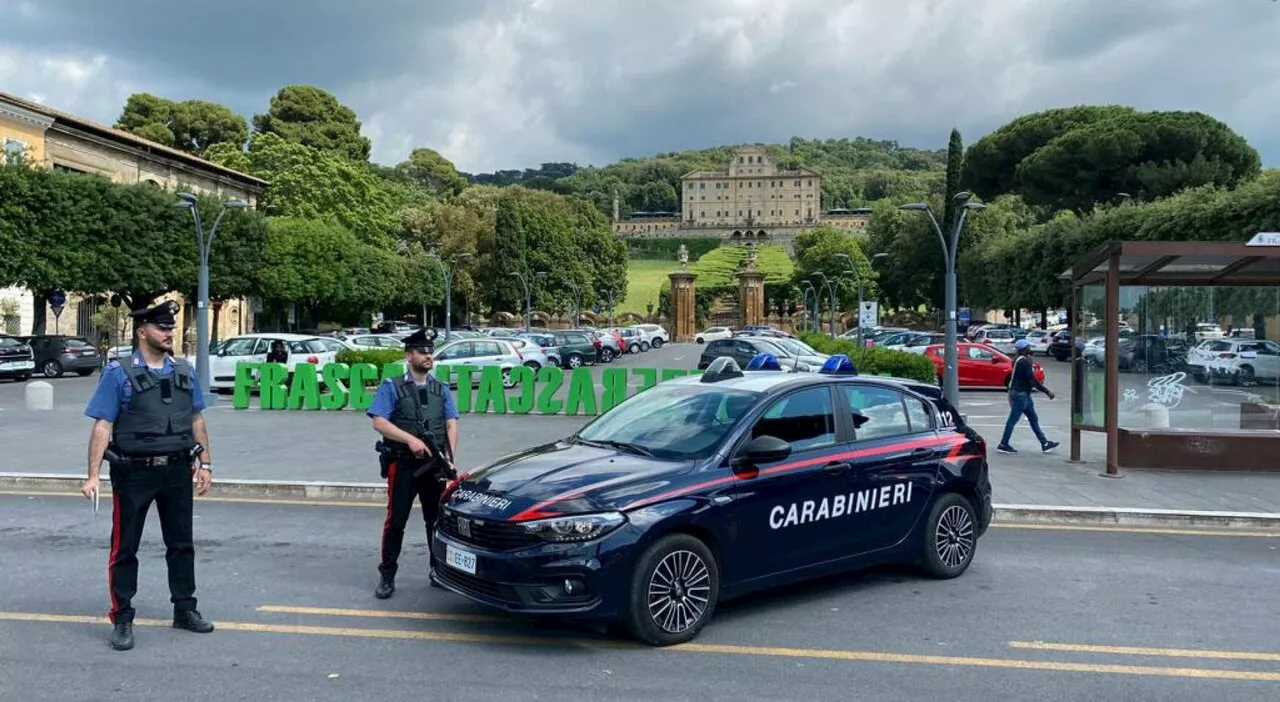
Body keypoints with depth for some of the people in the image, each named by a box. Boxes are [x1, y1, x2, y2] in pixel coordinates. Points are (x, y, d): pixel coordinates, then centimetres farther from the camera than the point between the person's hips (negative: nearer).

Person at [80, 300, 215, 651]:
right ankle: (122, 620, 16)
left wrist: (205, 463, 8)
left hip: (177, 472, 4)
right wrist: (93, 475, -16)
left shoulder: (184, 371, 7)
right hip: (133, 474, -4)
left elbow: (197, 420, 12)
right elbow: (103, 426, -10)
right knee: (124, 547, 4)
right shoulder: (119, 373, -6)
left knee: (182, 543, 13)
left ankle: (185, 609, 27)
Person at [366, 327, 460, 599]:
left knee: (438, 520, 9)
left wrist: (450, 458, -7)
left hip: (435, 466, 4)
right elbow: (379, 422, -9)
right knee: (396, 521, 0)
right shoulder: (391, 387, 0)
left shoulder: (441, 389, 12)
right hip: (403, 465, -3)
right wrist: (410, 439, -19)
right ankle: (387, 576, 10)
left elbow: (451, 424, 6)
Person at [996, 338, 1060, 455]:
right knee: (1013, 420, -3)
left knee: (1033, 419, 13)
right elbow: (1032, 380, -20)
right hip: (1020, 394, -10)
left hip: (1023, 394, 10)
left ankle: (1045, 444, 19)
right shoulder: (1024, 361, -18)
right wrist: (1047, 392, -16)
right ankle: (1003, 445, 3)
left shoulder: (1017, 359, 12)